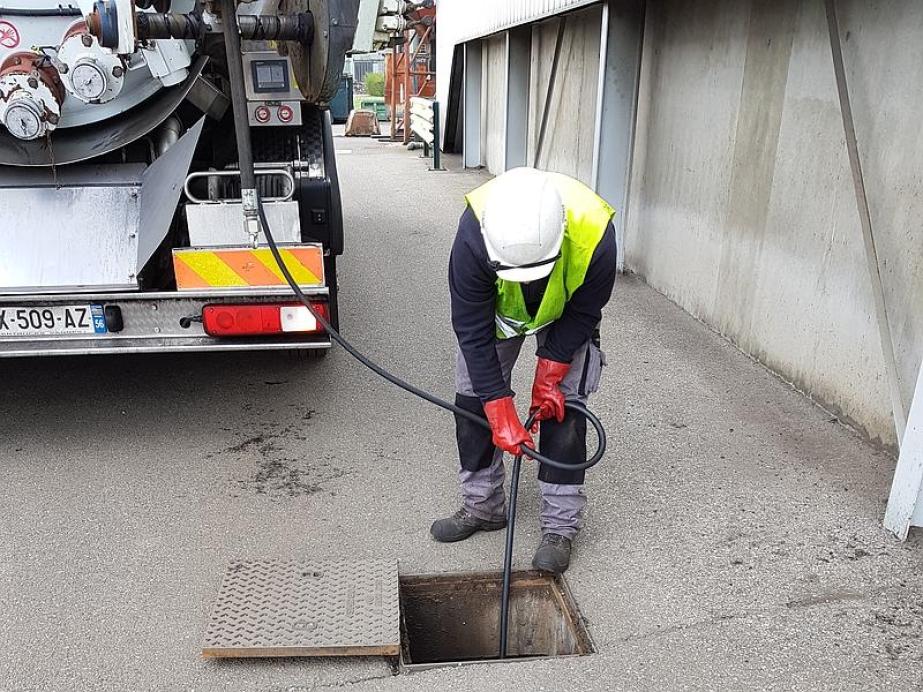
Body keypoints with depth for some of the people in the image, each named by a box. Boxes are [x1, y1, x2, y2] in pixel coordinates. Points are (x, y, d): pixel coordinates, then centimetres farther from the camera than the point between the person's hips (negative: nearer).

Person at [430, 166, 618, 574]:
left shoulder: (595, 236, -40)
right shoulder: (474, 235, -41)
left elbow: (583, 315, -20)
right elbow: (473, 332, -32)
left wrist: (549, 376, -20)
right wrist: (502, 413, -32)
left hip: (567, 313, -1)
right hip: (495, 308, 1)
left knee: (563, 407, -8)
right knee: (473, 398, 0)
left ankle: (560, 528, 4)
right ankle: (482, 507, 18)